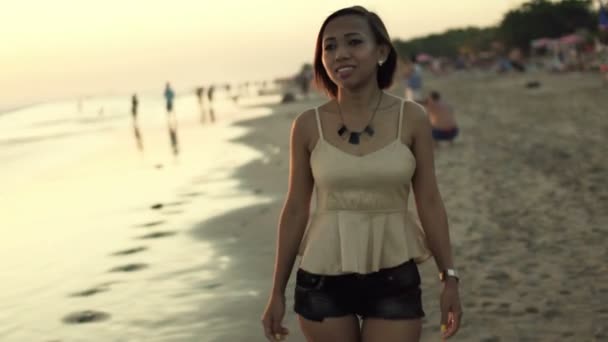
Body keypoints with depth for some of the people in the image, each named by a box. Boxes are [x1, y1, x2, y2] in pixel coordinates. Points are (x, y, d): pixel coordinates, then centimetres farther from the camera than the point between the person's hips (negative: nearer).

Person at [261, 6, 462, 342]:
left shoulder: (411, 118, -4)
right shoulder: (308, 125, -3)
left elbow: (429, 202, 2)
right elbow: (296, 209, 2)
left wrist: (449, 278, 0)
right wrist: (277, 292, 4)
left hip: (393, 279, 0)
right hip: (323, 280, 0)